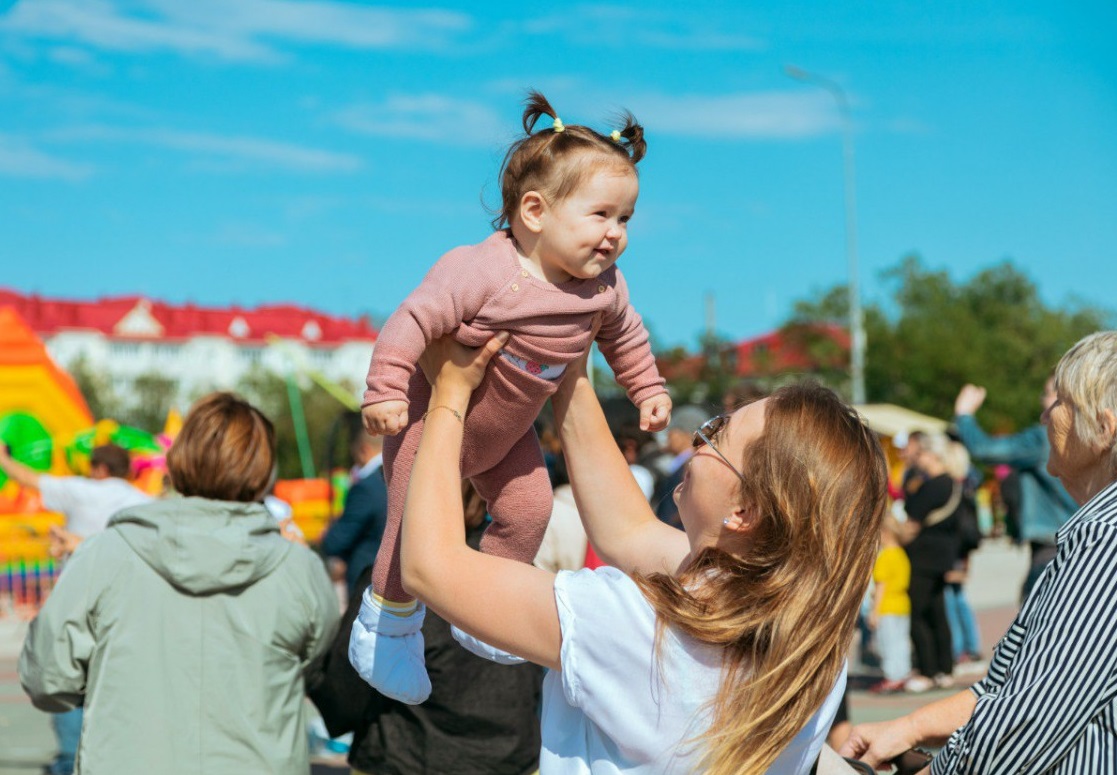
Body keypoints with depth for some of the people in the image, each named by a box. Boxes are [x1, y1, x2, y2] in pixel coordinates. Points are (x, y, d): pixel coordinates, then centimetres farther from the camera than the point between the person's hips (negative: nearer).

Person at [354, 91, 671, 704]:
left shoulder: (603, 288, -13)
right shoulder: (482, 271, -36)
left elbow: (624, 335, 9)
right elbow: (414, 319, -33)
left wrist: (647, 389, 12)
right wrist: (384, 392, -34)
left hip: (505, 434, 7)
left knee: (528, 511, 10)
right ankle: (389, 624, 20)